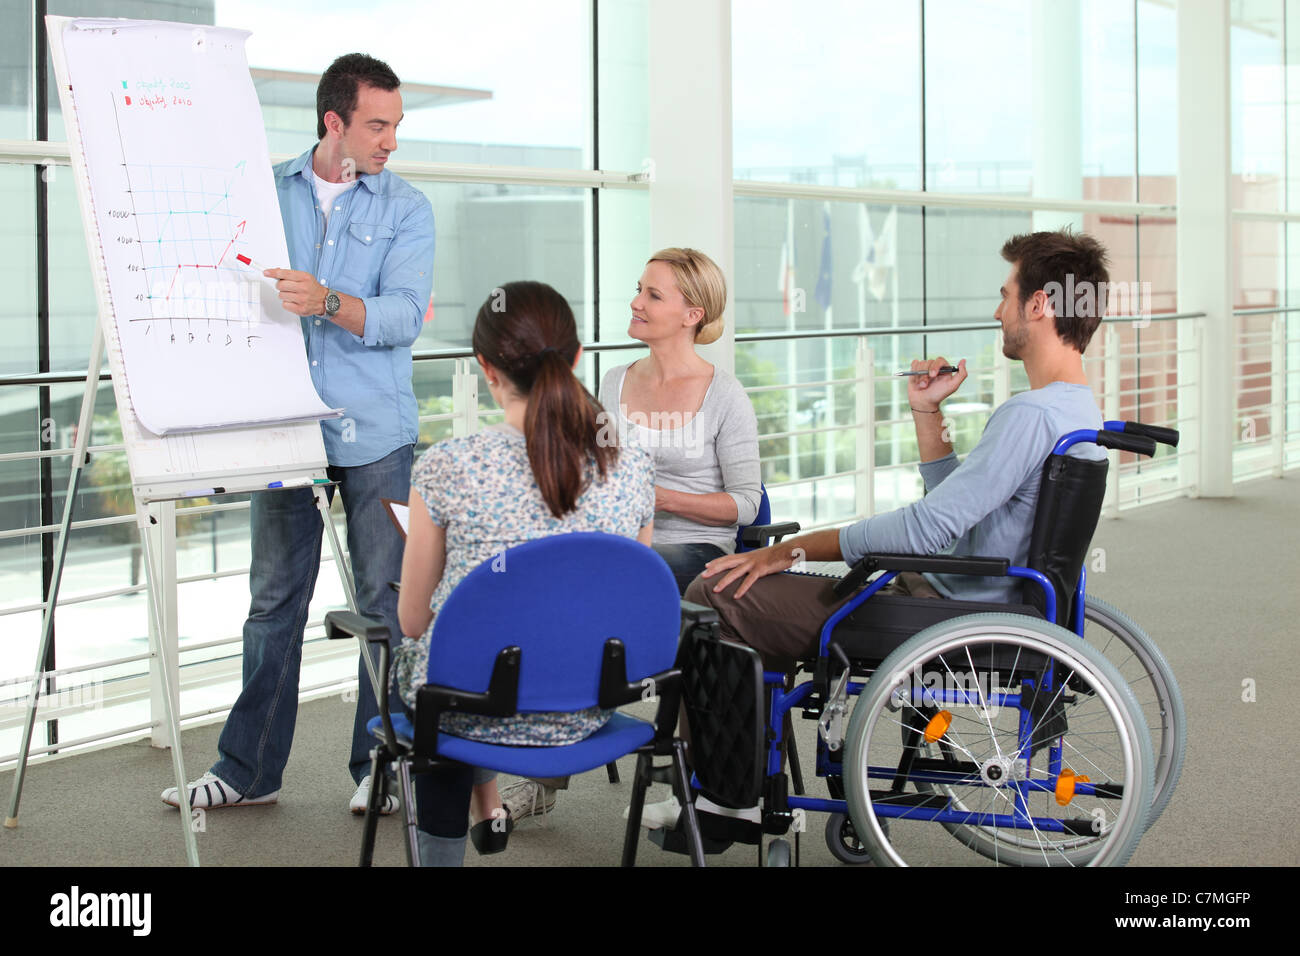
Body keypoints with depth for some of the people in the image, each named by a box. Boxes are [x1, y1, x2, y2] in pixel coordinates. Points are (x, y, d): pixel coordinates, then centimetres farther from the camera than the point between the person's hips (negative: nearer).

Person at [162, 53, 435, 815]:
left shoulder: (407, 209, 3)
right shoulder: (266, 192, 9)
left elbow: (405, 316, -10)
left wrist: (331, 302, -27)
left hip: (375, 433, -1)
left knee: (387, 600, 0)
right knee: (275, 599, 5)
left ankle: (381, 766, 11)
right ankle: (250, 770, 14)